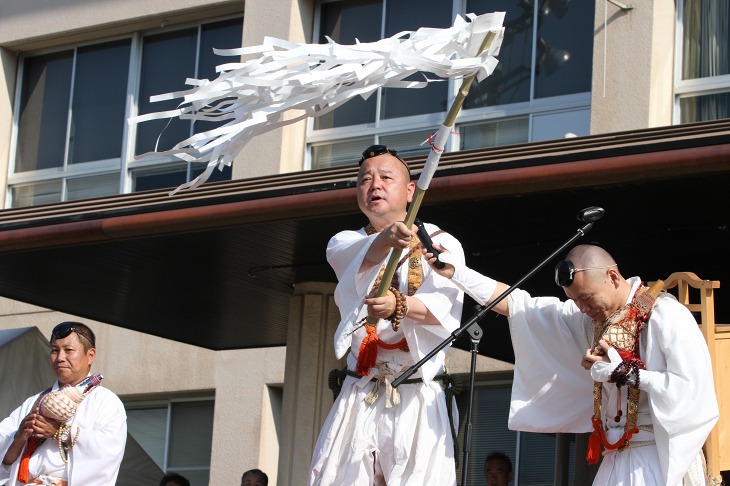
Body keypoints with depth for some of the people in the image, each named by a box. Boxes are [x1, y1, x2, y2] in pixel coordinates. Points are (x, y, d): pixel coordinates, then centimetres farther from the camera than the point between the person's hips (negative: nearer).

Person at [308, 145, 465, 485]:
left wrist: (400, 306, -34)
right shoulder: (344, 243, 13)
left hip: (420, 398, -2)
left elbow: (445, 308, -13)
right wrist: (386, 238, -36)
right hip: (359, 397, 3)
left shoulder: (441, 243, 4)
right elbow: (364, 256, -13)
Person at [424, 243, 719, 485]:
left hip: (660, 457, -7)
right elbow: (519, 305, 11)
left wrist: (623, 371, -15)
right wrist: (454, 272, 6)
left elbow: (692, 387, -19)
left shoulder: (665, 315, -11)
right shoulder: (595, 317, 10)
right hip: (617, 459, 7)